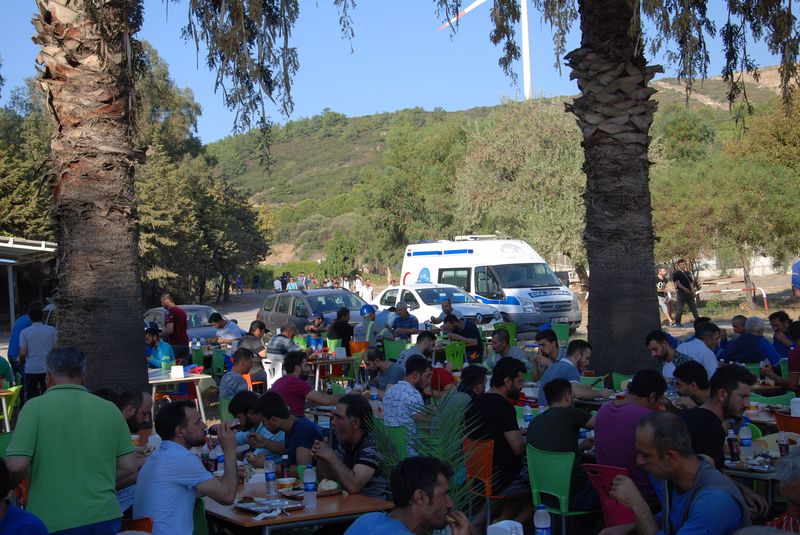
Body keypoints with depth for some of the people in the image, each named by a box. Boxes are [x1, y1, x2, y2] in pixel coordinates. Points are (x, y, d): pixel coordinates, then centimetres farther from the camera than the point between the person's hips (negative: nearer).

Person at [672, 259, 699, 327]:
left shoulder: (688, 273, 17)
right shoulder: (676, 273, -2)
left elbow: (691, 282, 18)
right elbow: (677, 283, -12)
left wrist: (693, 291, 5)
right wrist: (685, 289, -23)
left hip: (689, 292, 6)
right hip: (681, 292, -6)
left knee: (693, 307, 8)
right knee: (679, 308, -5)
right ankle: (677, 322, 2)